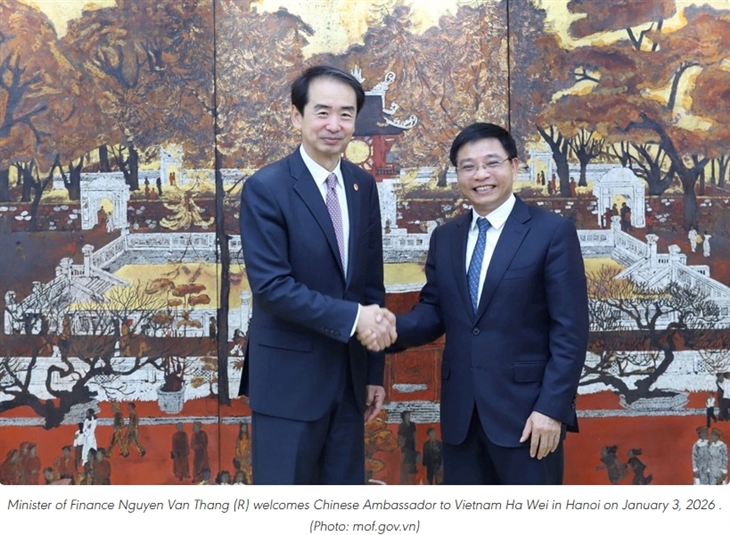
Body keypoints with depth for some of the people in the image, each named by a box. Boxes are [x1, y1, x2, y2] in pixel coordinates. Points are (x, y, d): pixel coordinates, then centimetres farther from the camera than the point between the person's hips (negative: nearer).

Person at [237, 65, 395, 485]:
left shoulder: (364, 186, 7)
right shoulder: (267, 187, -11)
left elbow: (372, 284, 9)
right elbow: (271, 286, -18)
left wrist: (375, 372, 10)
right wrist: (351, 317, -22)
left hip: (348, 375, 6)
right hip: (289, 378, -6)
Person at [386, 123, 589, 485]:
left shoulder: (552, 232, -6)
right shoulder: (444, 237, 10)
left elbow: (570, 329, -9)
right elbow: (435, 310, 9)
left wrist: (552, 407, -15)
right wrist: (395, 327, -12)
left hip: (525, 408, -5)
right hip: (460, 412, 5)